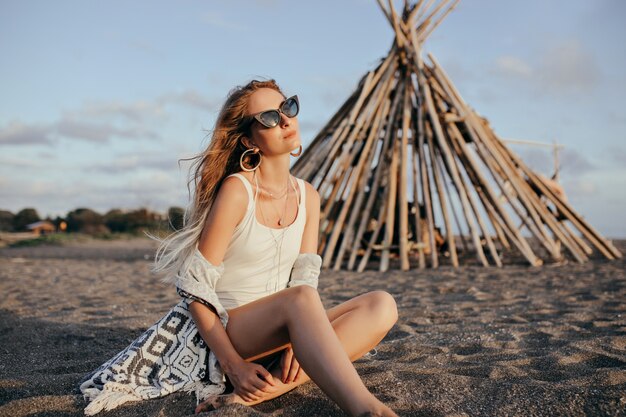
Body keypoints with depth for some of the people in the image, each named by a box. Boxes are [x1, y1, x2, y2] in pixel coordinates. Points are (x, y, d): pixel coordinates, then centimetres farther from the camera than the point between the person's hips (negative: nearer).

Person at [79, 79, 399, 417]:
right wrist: (233, 365, -22)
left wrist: (296, 346, -17)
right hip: (222, 331, -6)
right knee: (300, 300, -37)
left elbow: (305, 278, 2)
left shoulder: (307, 196, 6)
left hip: (278, 334, 6)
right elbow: (195, 289, -14)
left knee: (381, 305, -18)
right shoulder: (236, 190, -13)